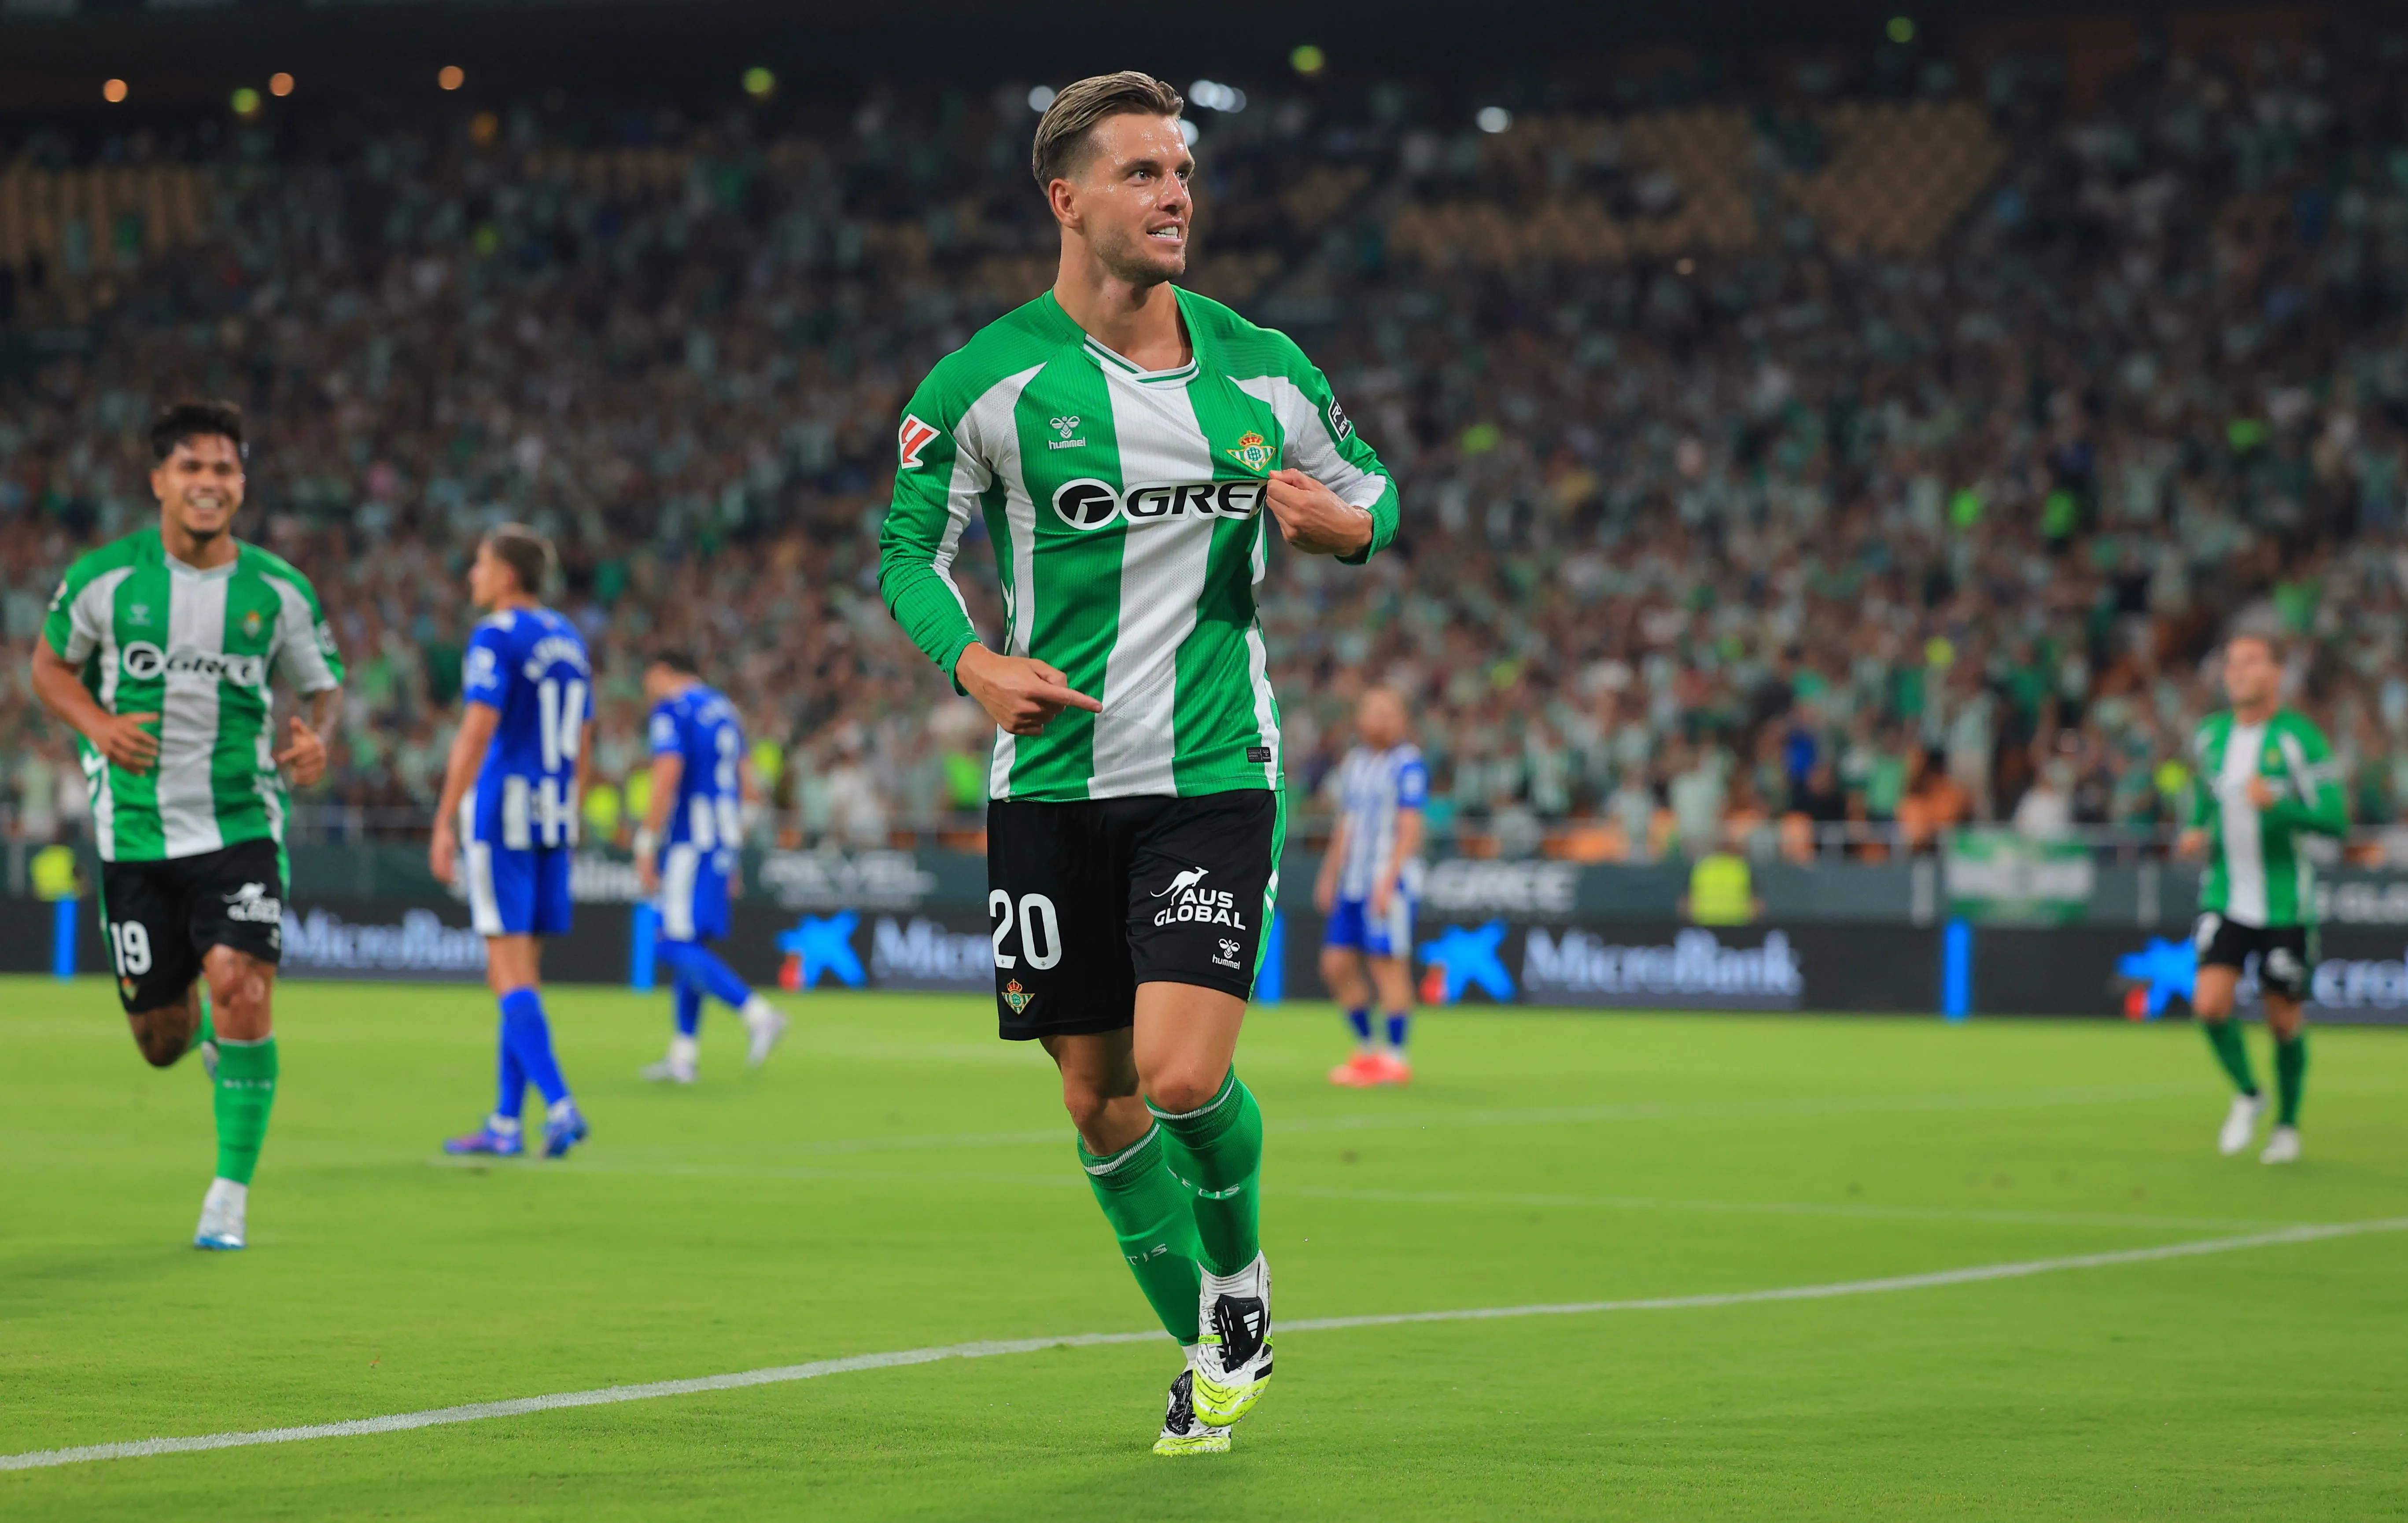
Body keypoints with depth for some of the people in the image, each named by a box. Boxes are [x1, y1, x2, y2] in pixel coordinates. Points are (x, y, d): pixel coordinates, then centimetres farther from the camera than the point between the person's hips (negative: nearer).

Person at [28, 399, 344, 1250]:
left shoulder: (278, 591, 0)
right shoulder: (104, 579, -3)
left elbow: (323, 689, 11)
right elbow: (50, 666, 11)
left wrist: (315, 738, -12)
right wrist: (98, 725, -9)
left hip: (241, 824, -1)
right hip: (135, 829, 1)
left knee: (240, 982, -23)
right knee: (161, 1043, 3)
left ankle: (231, 1195, -10)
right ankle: (200, 1017, 45)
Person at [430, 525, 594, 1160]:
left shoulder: (496, 637, -10)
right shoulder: (568, 640, 14)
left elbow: (476, 734, -18)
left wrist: (444, 823, -15)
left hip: (501, 812, -8)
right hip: (552, 818, 8)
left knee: (510, 973, -7)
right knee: (520, 970, 12)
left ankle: (559, 1104, -19)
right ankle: (505, 1123, 15)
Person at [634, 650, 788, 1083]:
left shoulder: (671, 710, -7)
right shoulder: (724, 709, 19)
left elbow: (668, 779, -17)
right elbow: (740, 783, 21)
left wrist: (646, 844, -14)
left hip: (689, 843, -9)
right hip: (724, 841, 9)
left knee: (681, 946, -11)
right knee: (688, 945, 12)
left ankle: (758, 1014, -24)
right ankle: (684, 1054, 13)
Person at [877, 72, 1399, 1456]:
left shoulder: (1261, 369, 2)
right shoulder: (988, 380, -4)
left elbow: (1368, 483, 18)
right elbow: (911, 547, 3)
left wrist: (1351, 524, -6)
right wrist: (972, 661, -15)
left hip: (1215, 771, 0)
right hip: (1051, 779, 1)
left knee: (1183, 1073, -16)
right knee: (1100, 1099, 5)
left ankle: (1239, 1267, 15)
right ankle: (1209, 1354, 25)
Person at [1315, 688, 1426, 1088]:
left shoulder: (1408, 765, -7)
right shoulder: (1354, 764, 16)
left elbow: (1409, 829, -13)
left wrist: (1387, 881, -20)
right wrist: (1329, 877, 20)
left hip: (1390, 881, -8)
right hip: (1353, 884, 8)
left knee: (1388, 964, -8)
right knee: (1336, 964, 5)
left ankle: (1395, 1059, -3)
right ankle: (1368, 1047, 17)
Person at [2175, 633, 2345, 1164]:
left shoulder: (2299, 738, -12)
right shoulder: (2210, 736, 4)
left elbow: (2335, 820, -18)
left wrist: (2276, 803, -33)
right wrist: (2196, 834, 2)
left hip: (2284, 903, -3)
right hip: (2225, 899, 3)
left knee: (2284, 1020, 6)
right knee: (2210, 1005, -14)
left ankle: (2288, 1124, 28)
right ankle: (2248, 1096, 13)